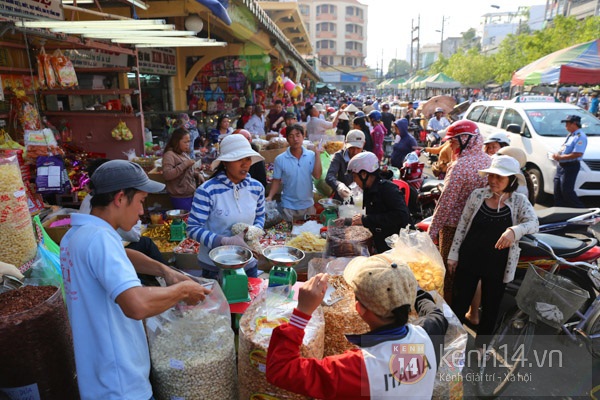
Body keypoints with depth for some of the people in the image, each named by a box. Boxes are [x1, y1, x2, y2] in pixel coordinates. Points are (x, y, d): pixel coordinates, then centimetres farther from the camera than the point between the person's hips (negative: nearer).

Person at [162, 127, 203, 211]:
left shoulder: (184, 154, 12)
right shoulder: (169, 154, -12)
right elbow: (166, 175, -24)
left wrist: (197, 174, 3)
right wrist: (185, 164, -24)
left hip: (192, 195, 8)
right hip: (181, 198, -8)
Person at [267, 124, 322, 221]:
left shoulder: (311, 155, -6)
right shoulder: (280, 159, -8)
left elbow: (317, 176, -15)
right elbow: (276, 181, -2)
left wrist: (317, 154, -15)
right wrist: (270, 197, -15)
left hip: (308, 205, 2)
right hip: (288, 206, -1)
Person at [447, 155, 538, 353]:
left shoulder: (519, 201, -5)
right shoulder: (477, 194, -4)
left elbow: (534, 223, -22)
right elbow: (462, 225, 0)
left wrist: (514, 230, -44)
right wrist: (453, 254, 0)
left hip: (497, 266, 0)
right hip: (468, 260, 0)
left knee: (490, 308, 16)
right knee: (459, 304, 9)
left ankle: (480, 344, 39)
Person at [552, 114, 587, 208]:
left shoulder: (580, 136, -15)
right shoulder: (570, 135, 16)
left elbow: (577, 154, -24)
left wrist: (561, 157, -19)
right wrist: (557, 155, 3)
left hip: (571, 166, -10)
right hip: (561, 165, 10)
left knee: (567, 190, -10)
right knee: (558, 190, 12)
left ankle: (581, 210, 2)